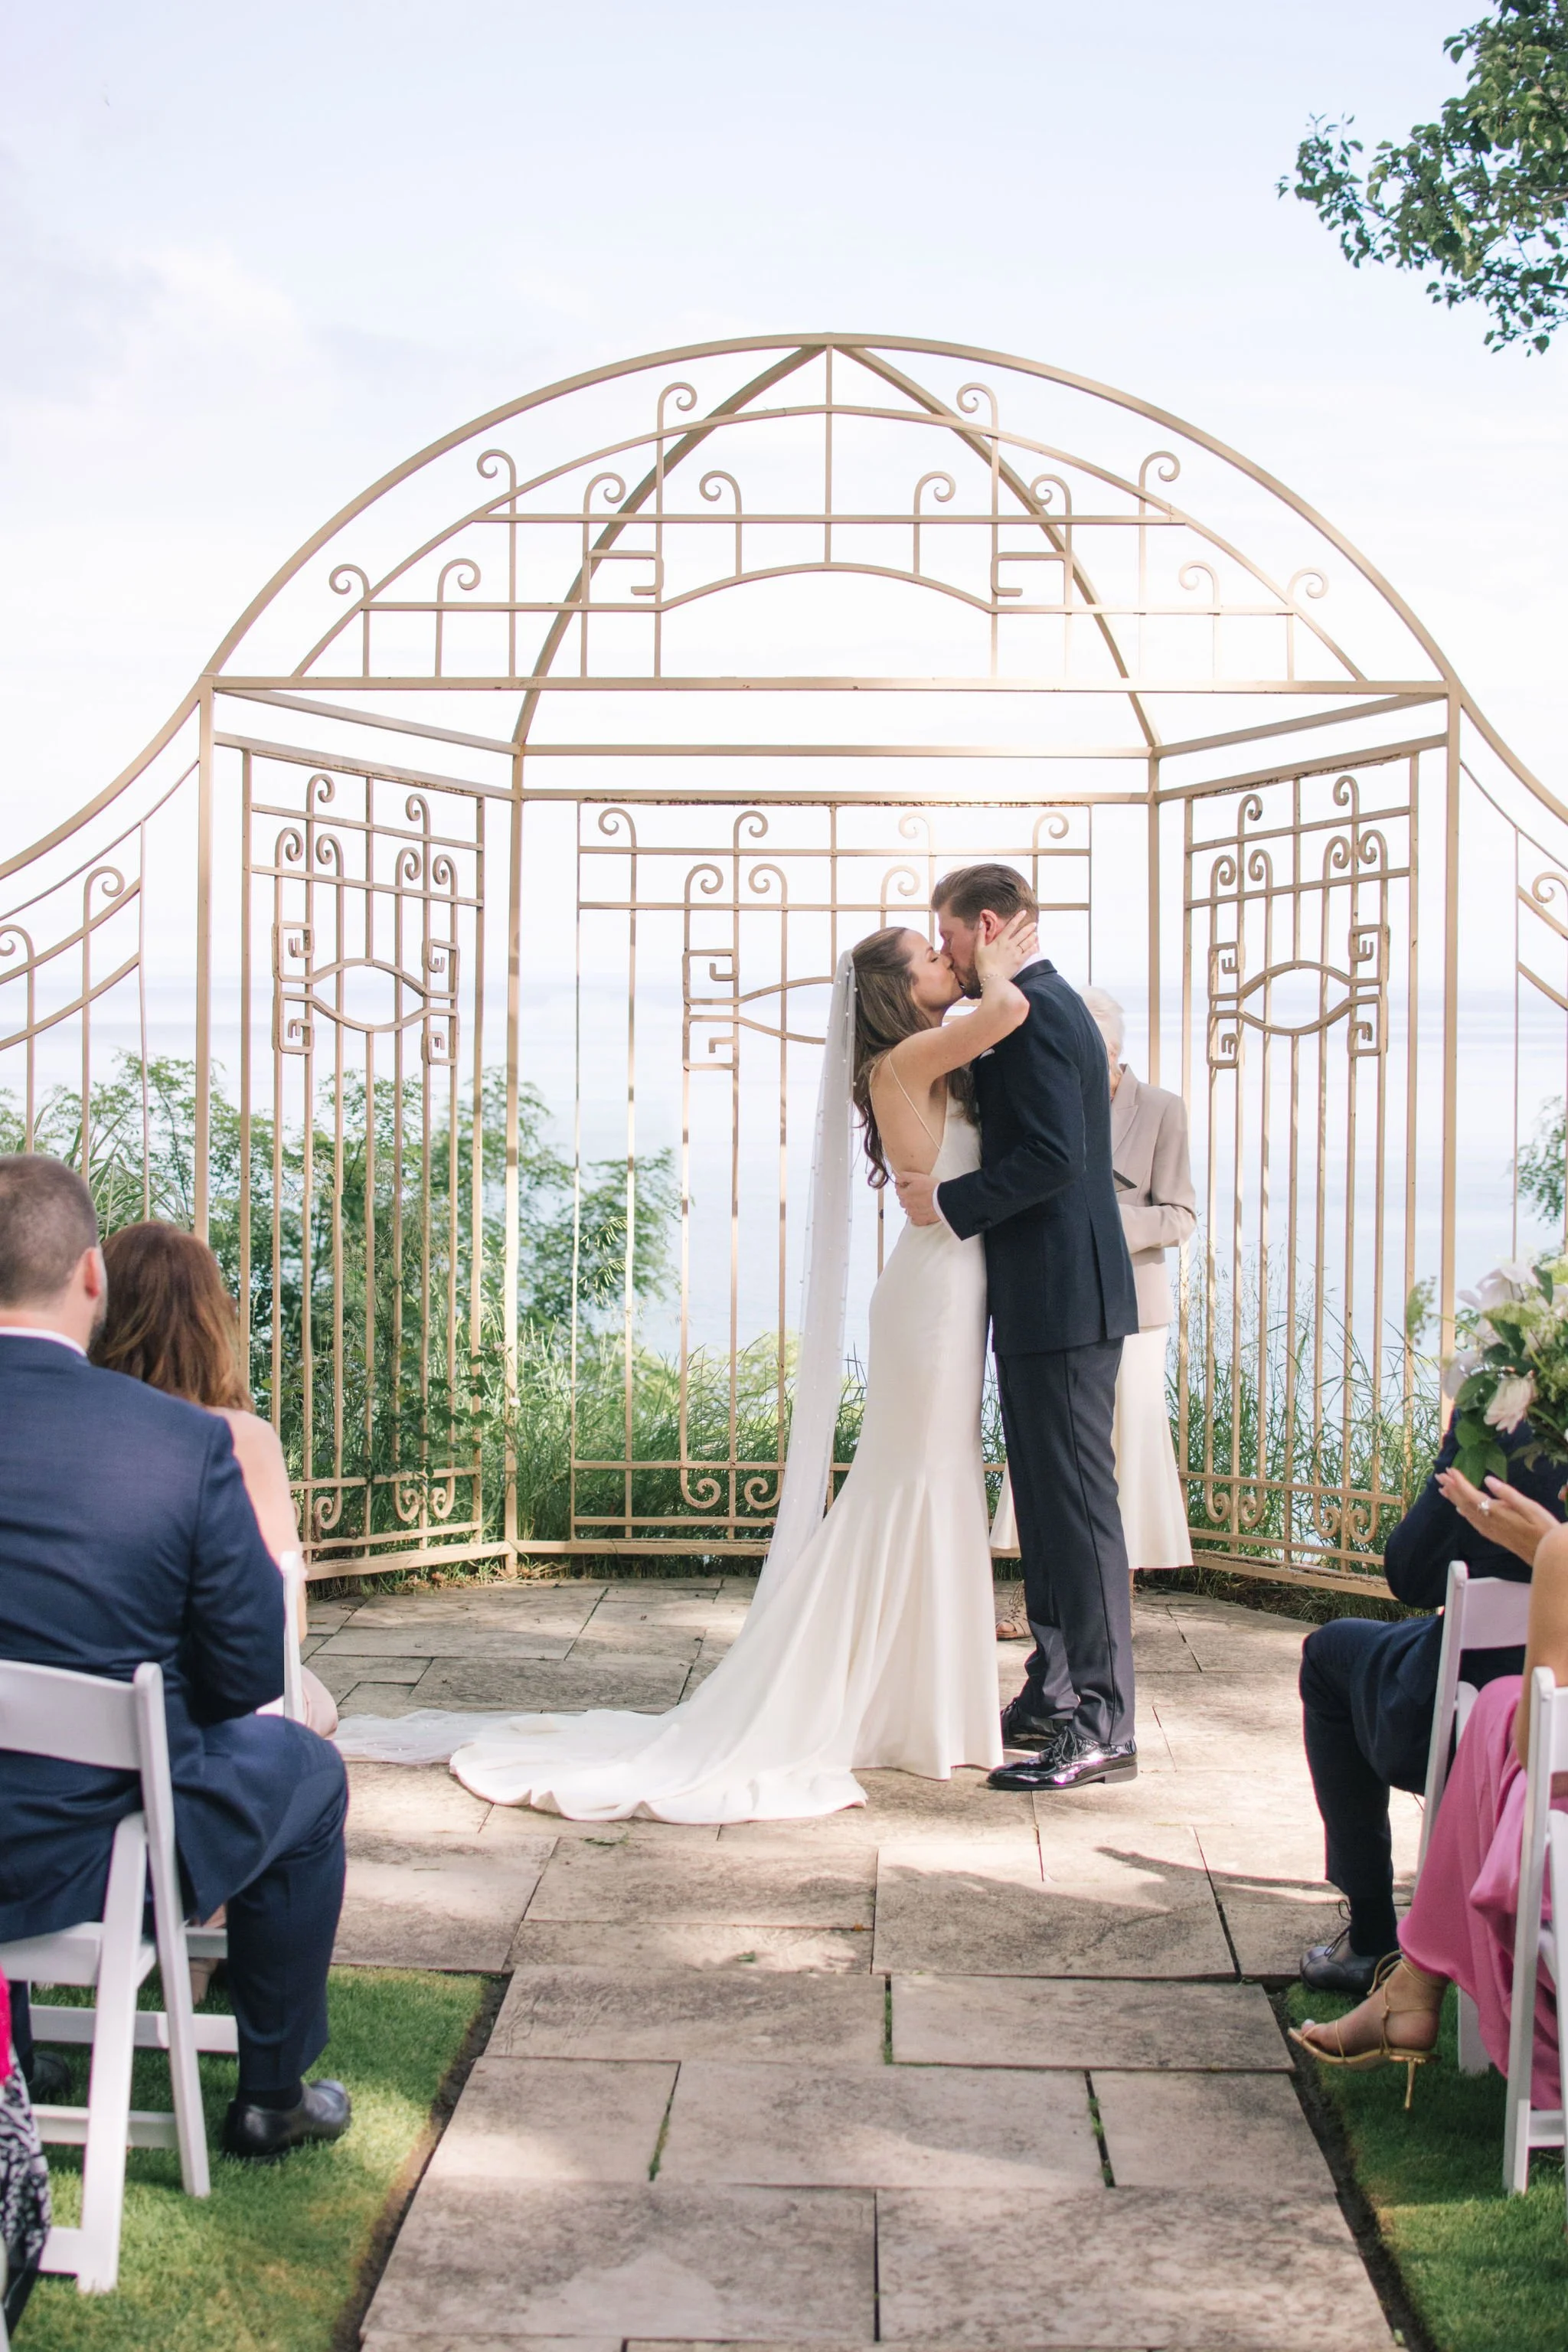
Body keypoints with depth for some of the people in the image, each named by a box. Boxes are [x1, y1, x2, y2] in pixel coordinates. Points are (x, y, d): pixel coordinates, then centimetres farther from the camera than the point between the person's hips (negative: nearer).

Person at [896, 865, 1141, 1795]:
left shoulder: (1031, 1010, -14)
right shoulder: (1052, 1002, 19)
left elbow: (1054, 1153, -23)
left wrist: (951, 1201, -15)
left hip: (1063, 1297, -11)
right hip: (1052, 1296, 11)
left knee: (1077, 1500, -8)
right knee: (1047, 1499, 15)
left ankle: (1104, 1727, -5)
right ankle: (1055, 1699, 24)